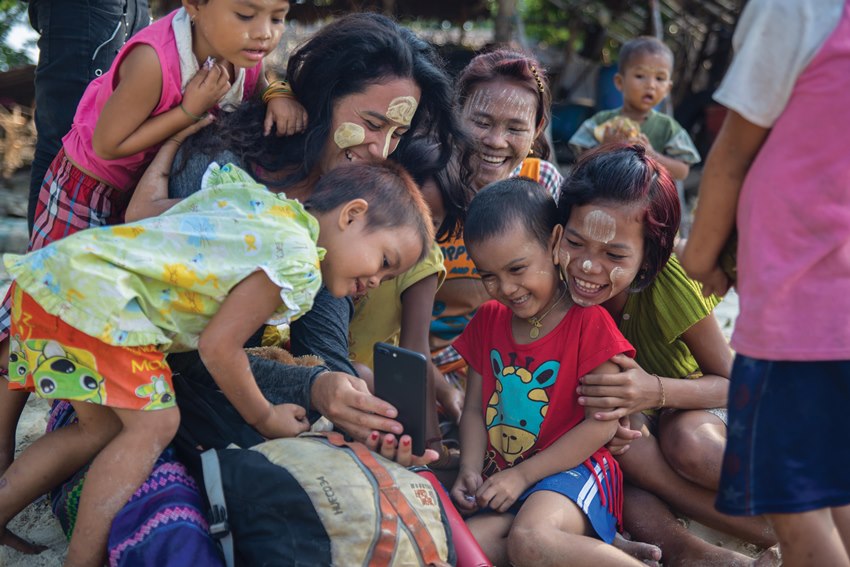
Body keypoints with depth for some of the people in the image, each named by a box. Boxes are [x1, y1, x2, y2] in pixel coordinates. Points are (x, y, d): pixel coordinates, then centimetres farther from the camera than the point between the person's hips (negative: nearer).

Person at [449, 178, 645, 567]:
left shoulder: (588, 322, -5)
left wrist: (521, 474, -12)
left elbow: (602, 424, -10)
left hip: (573, 468, -7)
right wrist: (471, 471, -4)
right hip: (503, 477, 7)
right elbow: (474, 410, 15)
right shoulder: (488, 321, 14)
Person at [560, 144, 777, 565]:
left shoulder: (669, 279, -27)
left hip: (689, 406, -1)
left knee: (689, 440, -34)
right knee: (619, 440, -33)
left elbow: (731, 383, -20)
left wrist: (657, 391, -40)